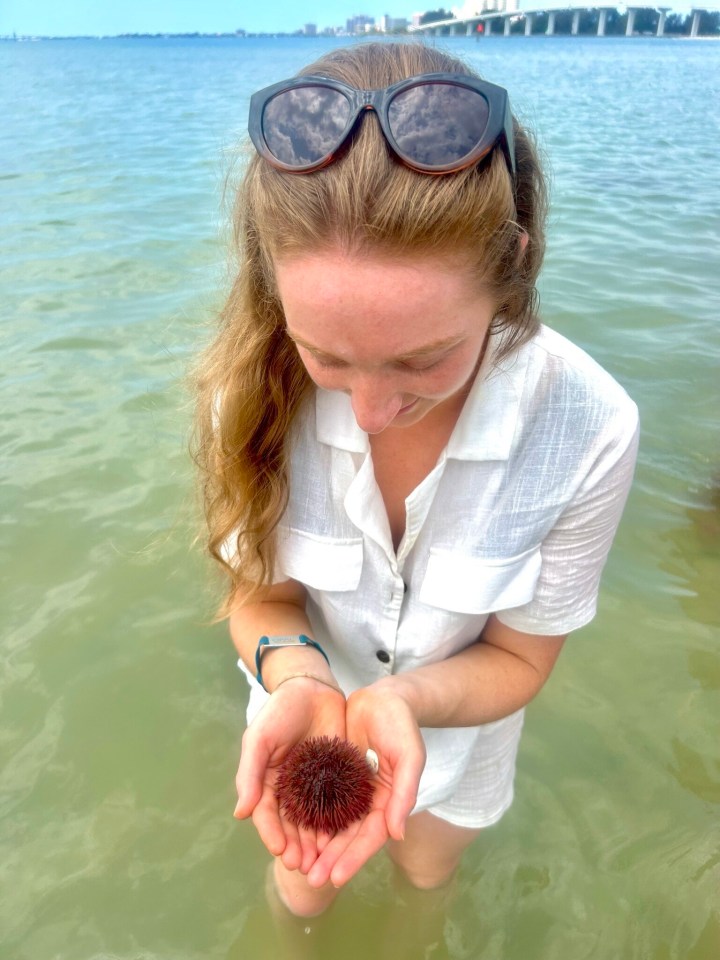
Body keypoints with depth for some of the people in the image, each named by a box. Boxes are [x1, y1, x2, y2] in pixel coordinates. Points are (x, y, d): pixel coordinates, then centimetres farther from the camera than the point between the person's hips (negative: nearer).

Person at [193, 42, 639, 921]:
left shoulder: (589, 431, -33)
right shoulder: (256, 387, -30)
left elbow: (516, 657, -19)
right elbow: (260, 591, -15)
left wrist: (405, 700, -40)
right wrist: (296, 677, -37)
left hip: (456, 731, 0)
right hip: (305, 716, 1)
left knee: (426, 875, 34)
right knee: (303, 888, 32)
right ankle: (294, 933, 71)